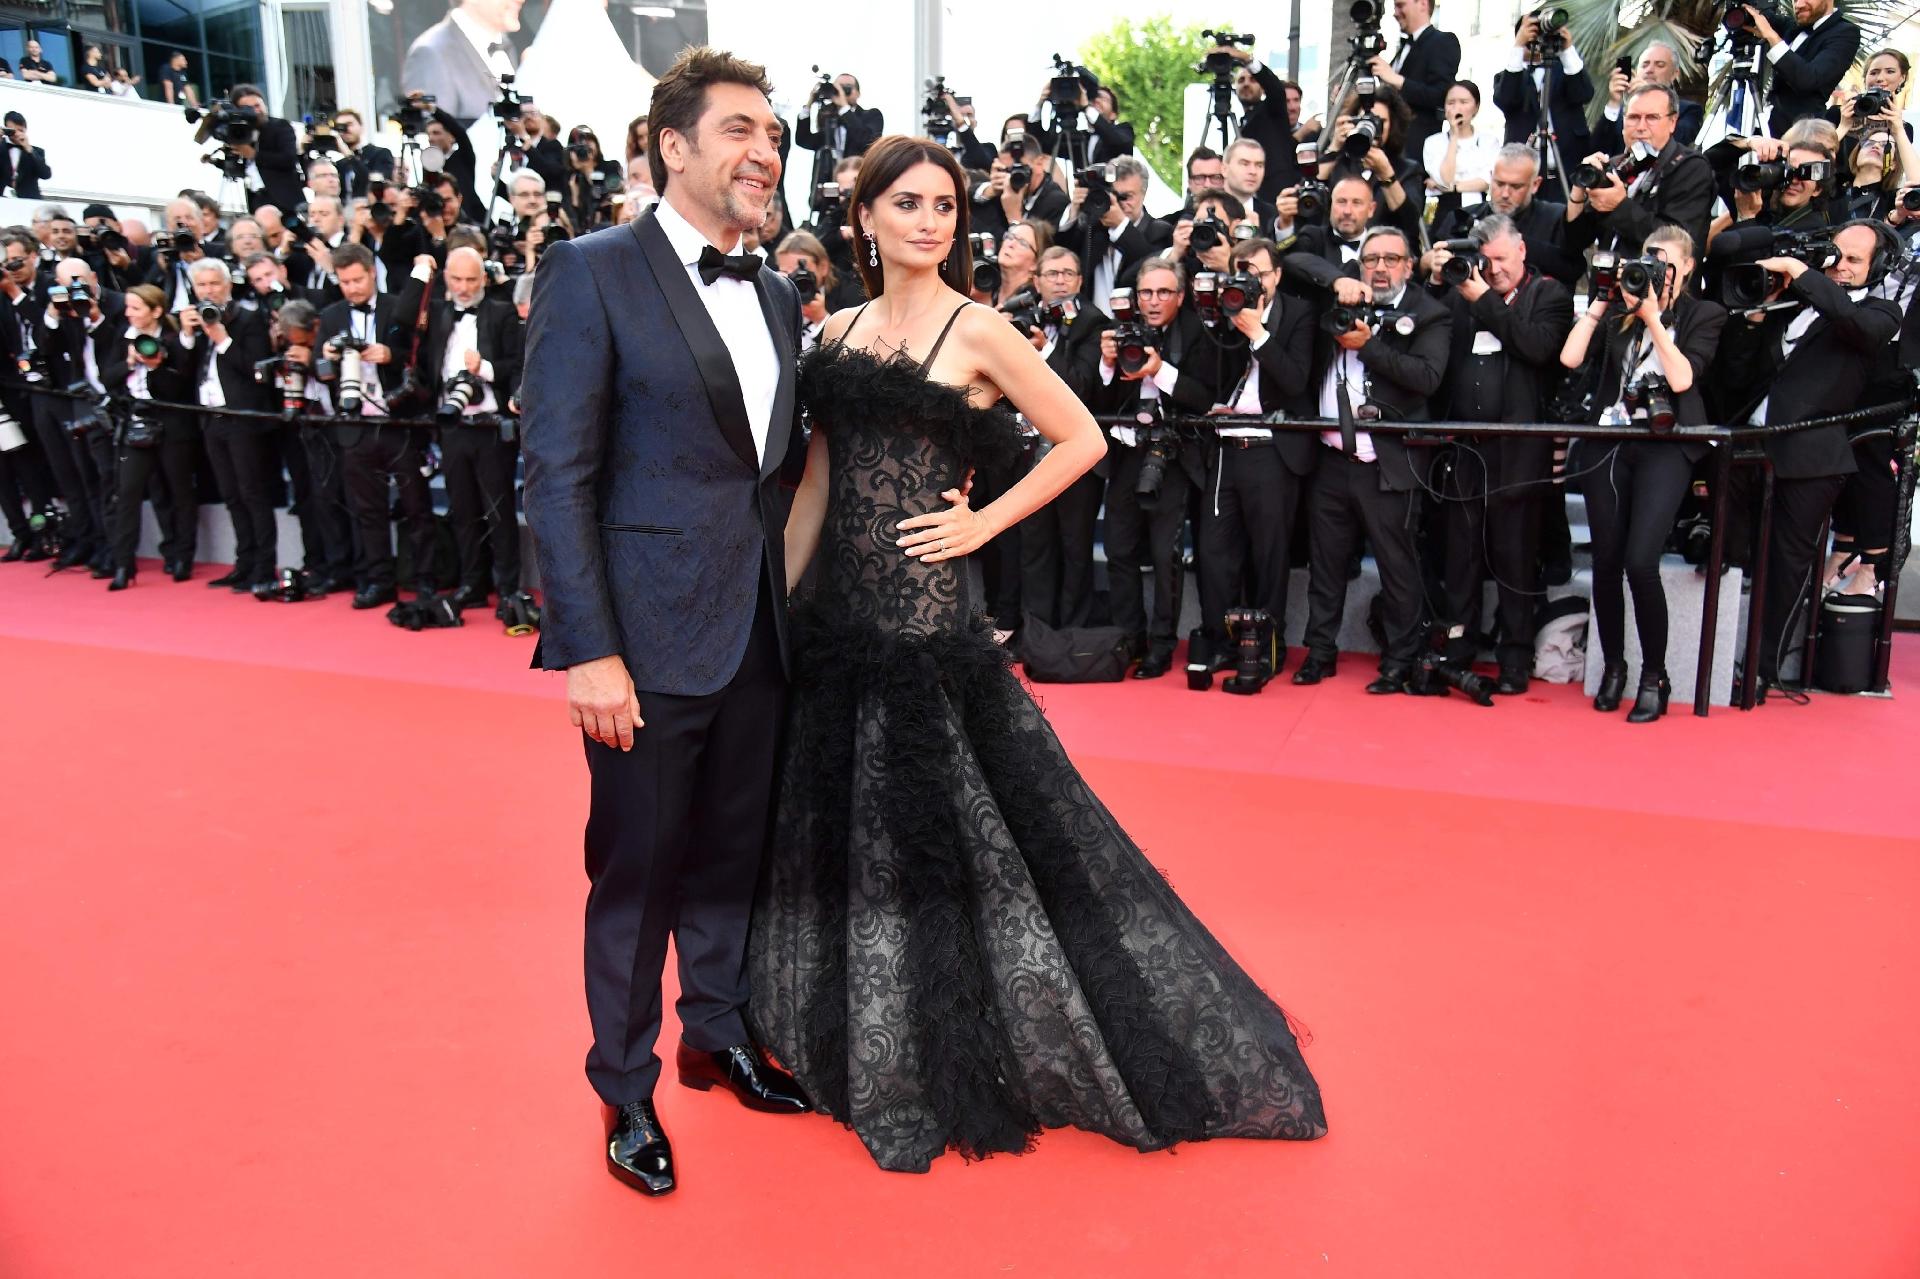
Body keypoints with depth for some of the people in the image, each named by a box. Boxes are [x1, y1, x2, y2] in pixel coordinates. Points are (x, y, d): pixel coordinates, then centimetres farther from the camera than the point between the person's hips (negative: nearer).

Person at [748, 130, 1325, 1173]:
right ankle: (860, 1046, 34)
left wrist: (983, 523, -7)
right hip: (837, 614, 6)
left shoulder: (978, 332, -4)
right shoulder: (836, 335, 11)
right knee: (839, 825, 14)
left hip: (925, 613, -5)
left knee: (944, 829, 2)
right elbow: (815, 484, 12)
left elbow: (1082, 440, -3)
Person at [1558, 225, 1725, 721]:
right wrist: (1601, 303, 1)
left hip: (1666, 444, -3)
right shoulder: (1619, 310, 12)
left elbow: (1682, 378, -8)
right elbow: (1570, 358, -1)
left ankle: (1654, 677, -1)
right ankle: (1612, 666, 19)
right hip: (1608, 442, 3)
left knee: (1640, 562, -16)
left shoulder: (1704, 314, 8)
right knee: (1606, 561, 2)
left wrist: (1653, 316, -8)